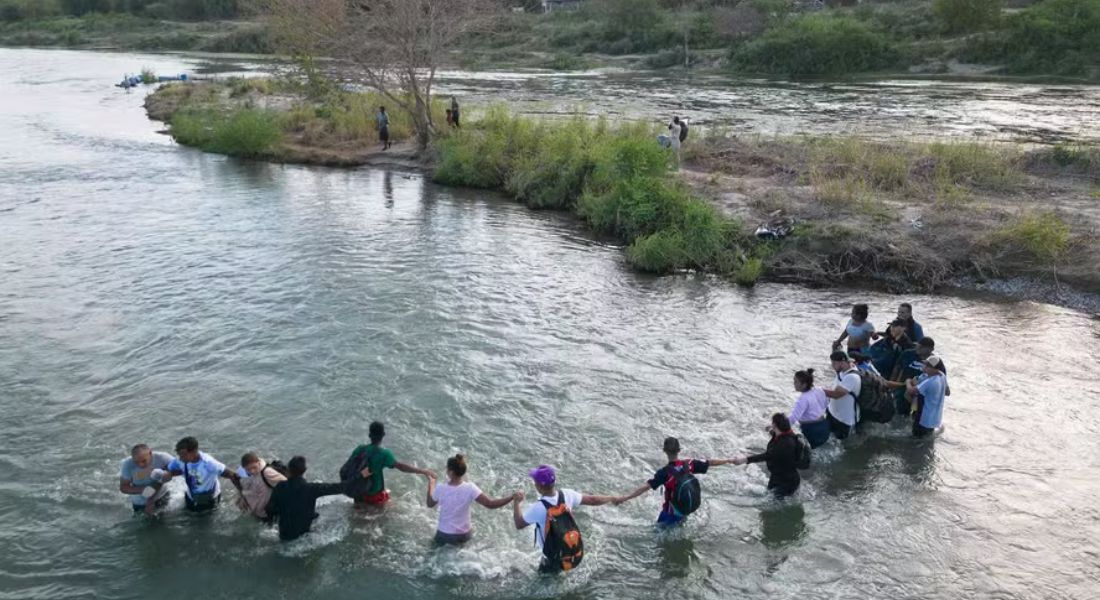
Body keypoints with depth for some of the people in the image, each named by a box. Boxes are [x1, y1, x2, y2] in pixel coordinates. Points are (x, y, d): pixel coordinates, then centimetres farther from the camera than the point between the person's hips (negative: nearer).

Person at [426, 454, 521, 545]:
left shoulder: (440, 489, -19)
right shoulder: (470, 488, -21)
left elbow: (430, 504, 2)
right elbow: (490, 504, -25)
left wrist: (431, 484, 14)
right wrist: (512, 497, -26)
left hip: (444, 535, 0)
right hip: (463, 535, 0)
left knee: (439, 540, 34)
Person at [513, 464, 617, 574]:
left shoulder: (538, 508, -28)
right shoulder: (566, 495, -15)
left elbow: (519, 524, -13)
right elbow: (592, 500, -2)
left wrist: (516, 503, 3)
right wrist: (612, 498, 15)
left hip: (556, 561, -5)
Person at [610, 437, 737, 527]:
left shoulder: (665, 472, -30)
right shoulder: (689, 464, -17)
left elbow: (646, 487, -36)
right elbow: (710, 463, -5)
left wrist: (624, 498, -38)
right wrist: (729, 460, 11)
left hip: (671, 513, -5)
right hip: (690, 507, 5)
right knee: (680, 522, 35)